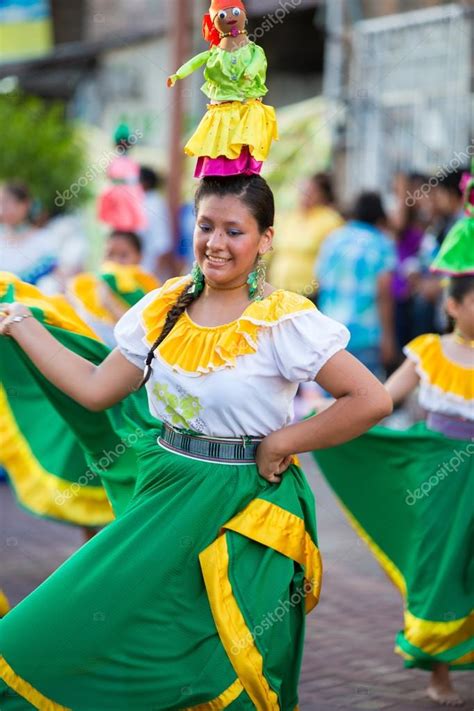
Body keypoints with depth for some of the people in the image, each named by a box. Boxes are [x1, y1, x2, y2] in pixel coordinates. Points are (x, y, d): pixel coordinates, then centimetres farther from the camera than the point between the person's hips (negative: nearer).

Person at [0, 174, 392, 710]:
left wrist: (281, 443, -15)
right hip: (164, 499, 6)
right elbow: (95, 389, 8)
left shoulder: (285, 321, -14)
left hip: (243, 514, -5)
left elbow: (371, 401, -19)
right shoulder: (165, 307, 3)